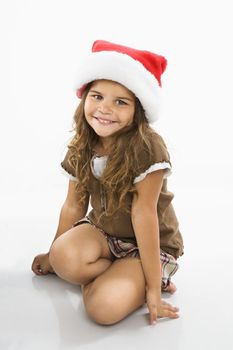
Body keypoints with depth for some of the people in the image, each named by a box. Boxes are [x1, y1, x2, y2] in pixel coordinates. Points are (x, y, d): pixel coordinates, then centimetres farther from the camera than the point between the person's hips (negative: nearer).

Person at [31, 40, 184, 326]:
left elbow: (143, 214, -26)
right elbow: (74, 206, 1)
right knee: (64, 258, -28)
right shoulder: (81, 148, -7)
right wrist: (53, 254, 9)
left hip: (151, 245, -4)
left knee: (104, 307, -27)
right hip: (102, 233, 5)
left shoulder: (147, 149, -26)